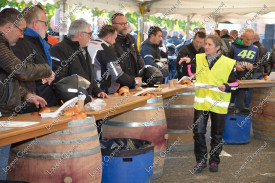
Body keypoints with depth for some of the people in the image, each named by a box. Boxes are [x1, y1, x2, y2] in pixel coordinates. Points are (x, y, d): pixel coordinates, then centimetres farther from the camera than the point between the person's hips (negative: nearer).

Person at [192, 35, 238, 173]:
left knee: (217, 134, 9)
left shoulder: (228, 63, -5)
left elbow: (234, 83, 0)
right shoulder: (199, 58, 4)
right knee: (198, 132, 0)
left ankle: (214, 161, 24)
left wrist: (225, 87, -18)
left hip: (218, 103, -2)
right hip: (201, 101, 2)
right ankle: (200, 161, 13)